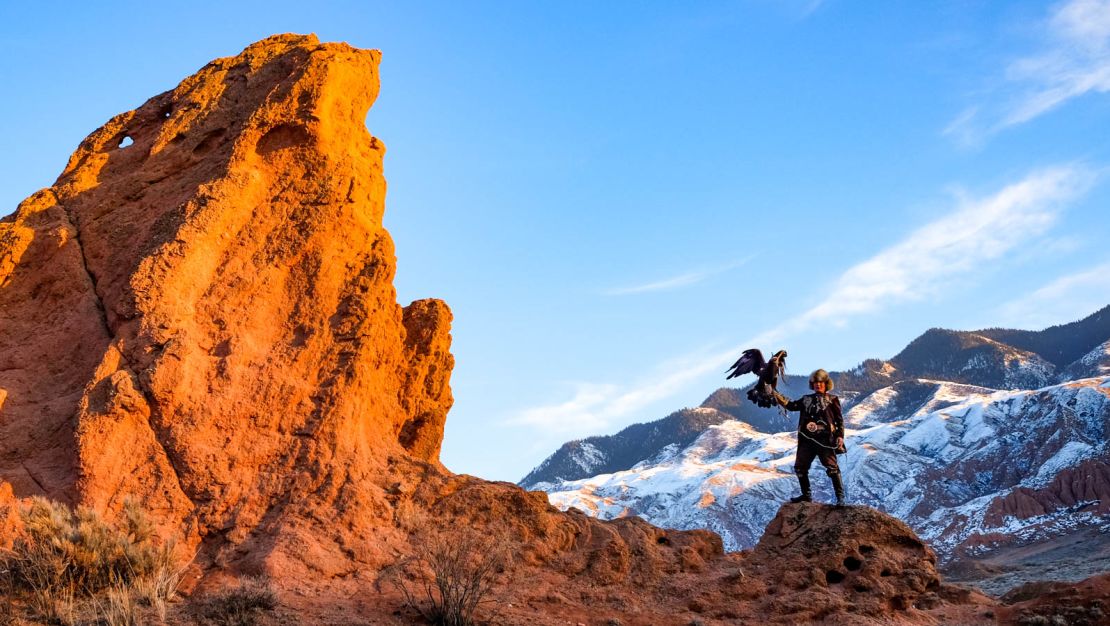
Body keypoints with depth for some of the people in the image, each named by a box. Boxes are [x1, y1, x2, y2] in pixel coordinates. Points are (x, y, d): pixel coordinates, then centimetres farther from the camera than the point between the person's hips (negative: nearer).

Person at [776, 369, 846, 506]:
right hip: (807, 440, 5)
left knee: (832, 468, -10)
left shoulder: (832, 400, 4)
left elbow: (839, 419, 2)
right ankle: (806, 495, 21)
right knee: (800, 467, 8)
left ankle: (840, 497, -5)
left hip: (825, 440, -5)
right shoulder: (806, 399, 17)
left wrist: (840, 436, -8)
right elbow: (791, 405, 11)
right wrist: (775, 395, 1)